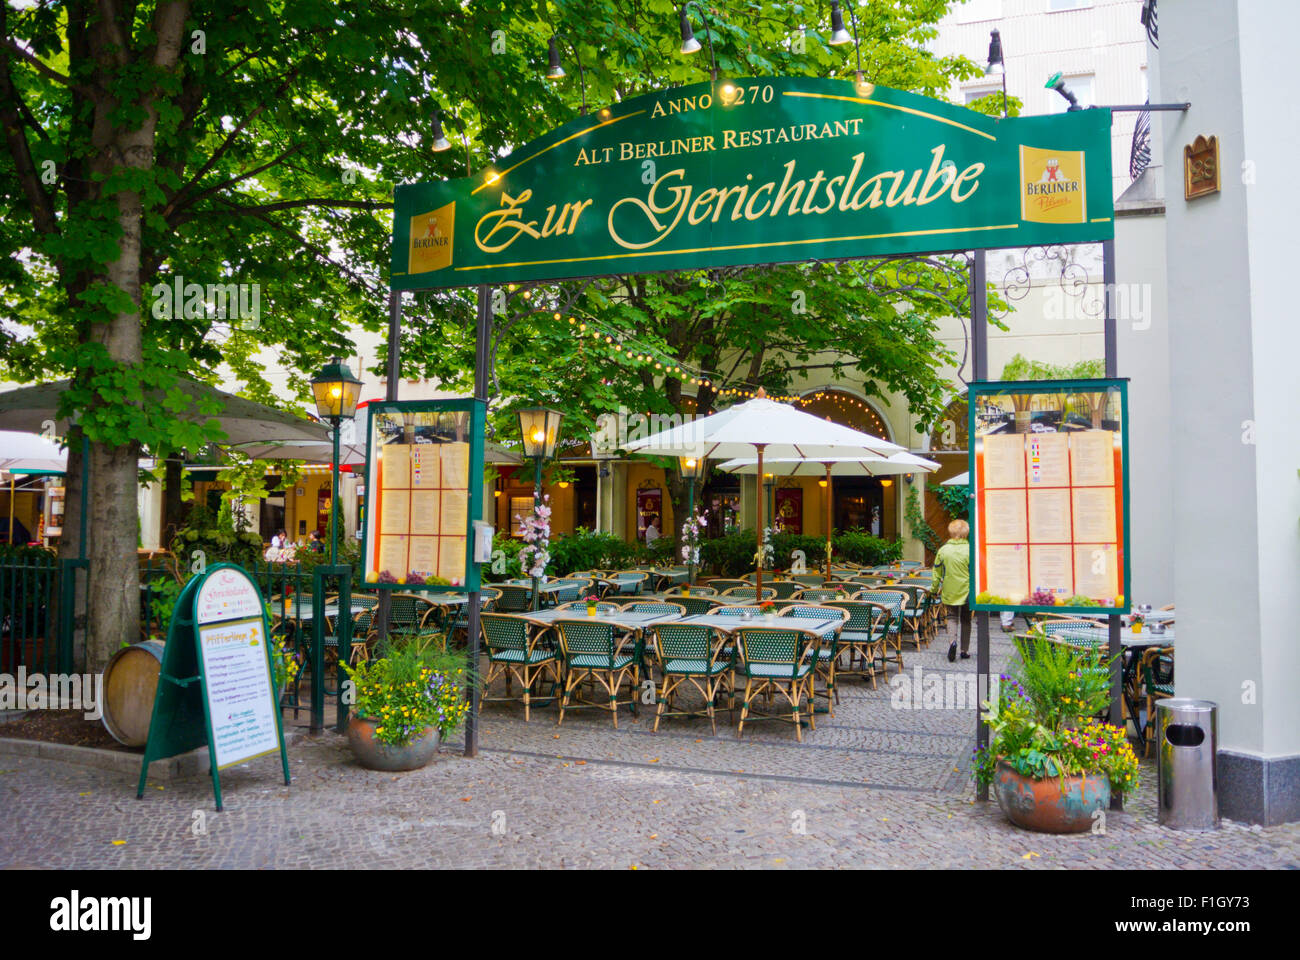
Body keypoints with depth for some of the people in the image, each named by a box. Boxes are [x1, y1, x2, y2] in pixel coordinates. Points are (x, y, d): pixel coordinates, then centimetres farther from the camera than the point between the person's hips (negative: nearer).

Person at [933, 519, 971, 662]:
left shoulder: (943, 550, -5)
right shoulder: (969, 550, -11)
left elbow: (937, 572, 2)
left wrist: (935, 589, 14)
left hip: (949, 593, 1)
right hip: (966, 592, -1)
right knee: (965, 621, 14)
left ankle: (952, 640, -11)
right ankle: (965, 651, 19)